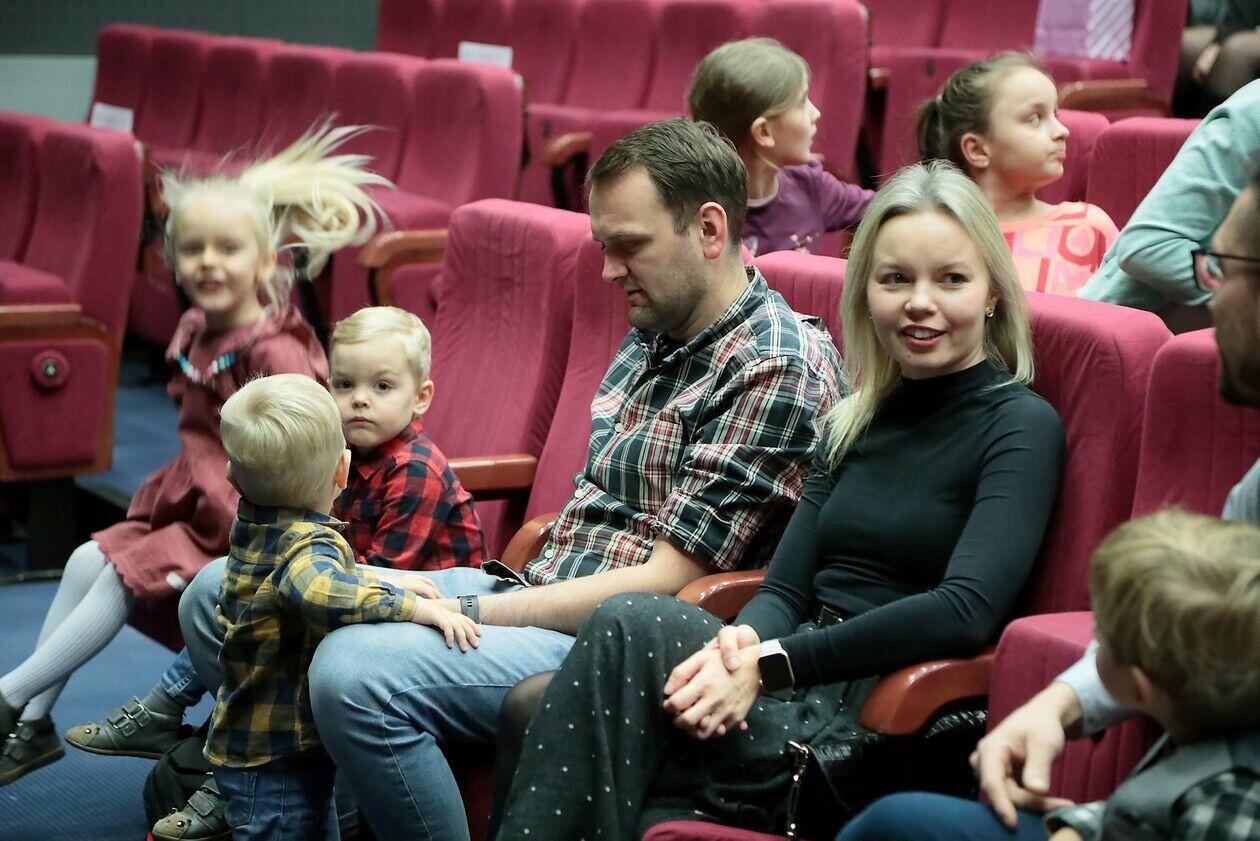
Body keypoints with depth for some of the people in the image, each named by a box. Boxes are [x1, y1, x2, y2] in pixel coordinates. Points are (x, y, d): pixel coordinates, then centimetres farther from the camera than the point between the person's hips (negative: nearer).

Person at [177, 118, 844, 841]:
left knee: (356, 670, -35)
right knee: (219, 598, 6)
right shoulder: (656, 332, 13)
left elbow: (667, 579, -19)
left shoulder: (778, 370, -15)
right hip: (535, 590, 9)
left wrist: (468, 612, -17)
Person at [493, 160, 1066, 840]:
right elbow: (785, 587, 10)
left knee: (629, 625, -26)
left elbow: (965, 610, -17)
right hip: (805, 693, 6)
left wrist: (769, 664, -18)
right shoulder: (858, 419, 17)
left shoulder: (1020, 425, -3)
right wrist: (740, 647, -15)